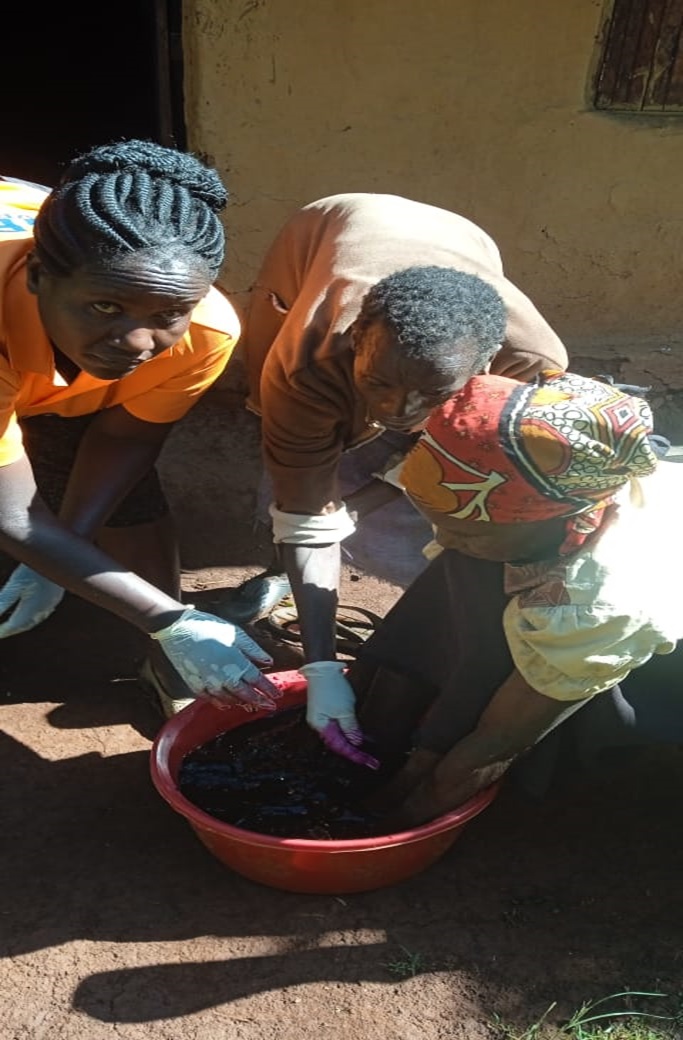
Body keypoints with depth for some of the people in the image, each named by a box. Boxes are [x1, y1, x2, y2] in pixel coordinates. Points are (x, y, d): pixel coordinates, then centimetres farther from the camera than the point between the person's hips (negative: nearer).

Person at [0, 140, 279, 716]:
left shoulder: (206, 331, -33)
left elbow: (124, 435, -15)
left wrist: (54, 563, -14)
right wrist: (173, 623, -36)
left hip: (53, 381, 2)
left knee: (130, 501, -1)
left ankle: (169, 667, 21)